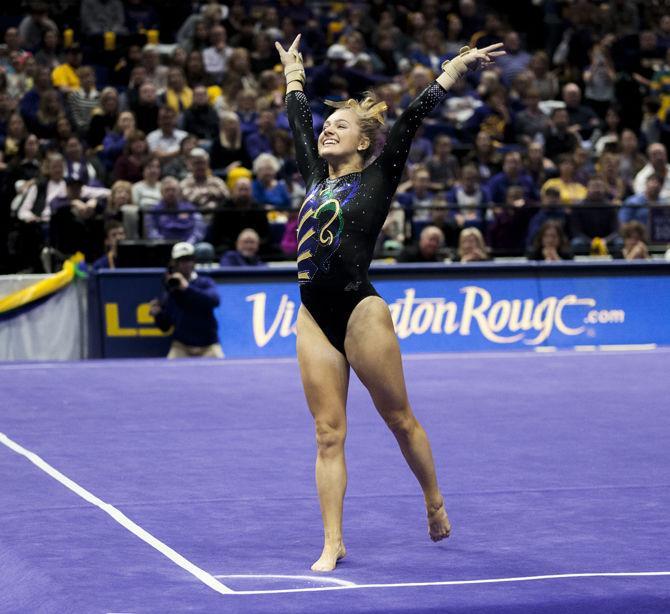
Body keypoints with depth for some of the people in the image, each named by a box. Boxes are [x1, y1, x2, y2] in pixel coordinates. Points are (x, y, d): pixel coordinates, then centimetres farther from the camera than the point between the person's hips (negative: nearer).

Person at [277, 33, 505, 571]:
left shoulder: (377, 179, 1)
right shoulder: (316, 179, 15)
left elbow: (411, 120, -5)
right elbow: (298, 121, 27)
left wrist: (457, 68, -7)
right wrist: (294, 73, 38)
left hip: (361, 311, -5)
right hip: (314, 319, 5)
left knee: (400, 419, 7)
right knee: (328, 434, 1)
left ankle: (436, 505, 28)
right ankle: (332, 545, 2)